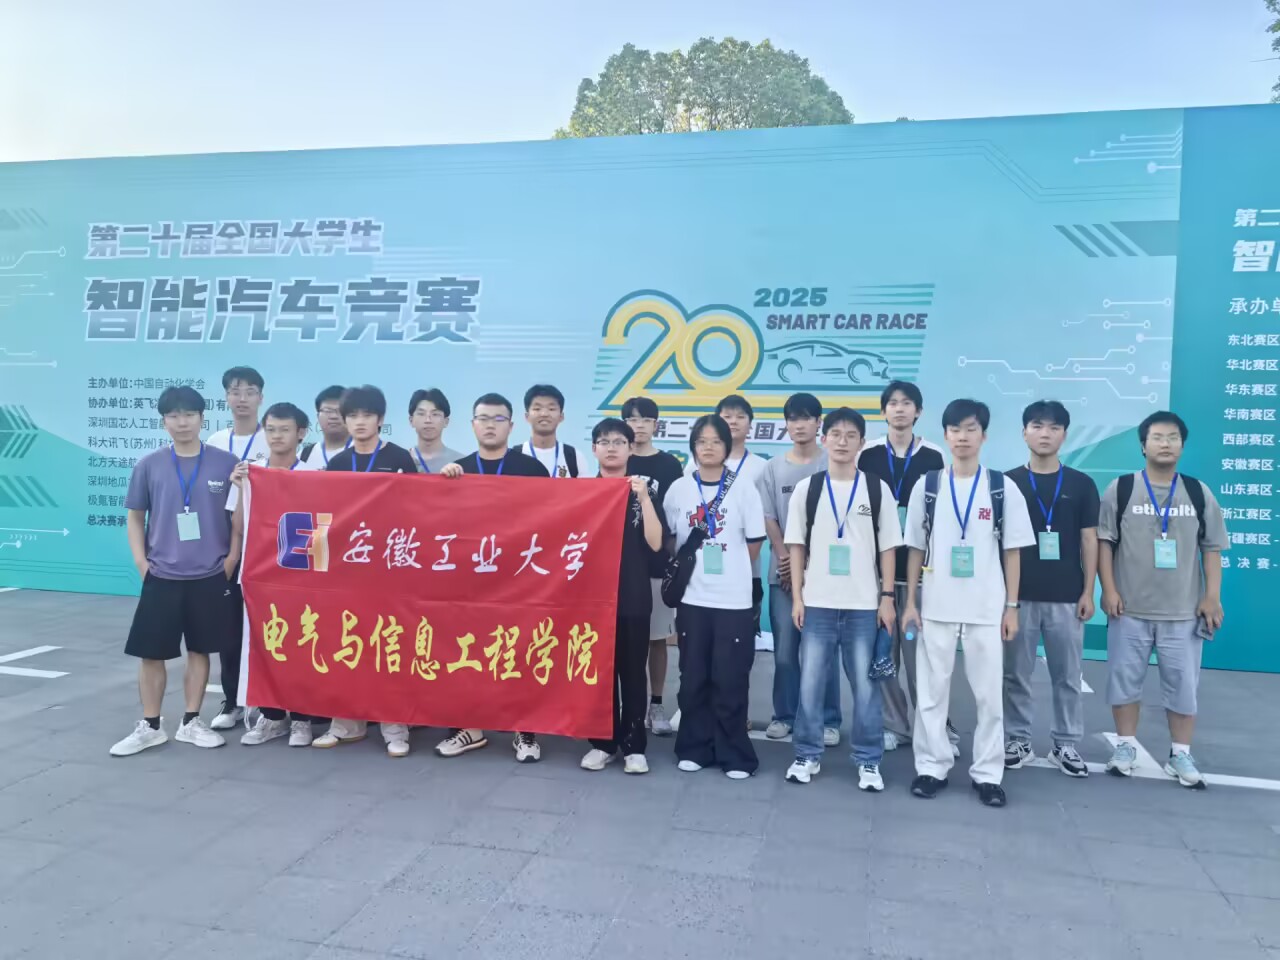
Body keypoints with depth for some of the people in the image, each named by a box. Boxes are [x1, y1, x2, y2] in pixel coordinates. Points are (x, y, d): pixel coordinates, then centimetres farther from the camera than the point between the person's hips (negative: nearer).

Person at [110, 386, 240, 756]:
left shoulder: (225, 463, -3)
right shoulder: (149, 465, 0)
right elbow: (135, 516, 8)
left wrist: (232, 557, -3)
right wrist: (140, 561, -1)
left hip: (210, 576, -1)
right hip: (161, 576, 1)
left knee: (200, 649, 9)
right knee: (151, 652, 5)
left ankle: (191, 723, 22)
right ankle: (150, 726, 20)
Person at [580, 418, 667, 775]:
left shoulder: (642, 491, 4)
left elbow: (655, 543, -8)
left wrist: (644, 499, -14)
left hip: (633, 596, -1)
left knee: (632, 671, 4)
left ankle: (634, 745, 13)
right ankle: (603, 742, 18)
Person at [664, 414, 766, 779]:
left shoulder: (743, 486, -2)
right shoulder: (679, 488, 4)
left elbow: (754, 541, 3)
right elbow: (668, 540, 13)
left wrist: (730, 569, 8)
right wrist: (686, 570, 8)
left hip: (733, 598, -2)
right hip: (692, 597, 2)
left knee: (730, 680, 1)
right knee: (693, 678, 7)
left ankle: (734, 755, 13)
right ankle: (694, 749, 20)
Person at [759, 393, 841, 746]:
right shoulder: (773, 467, 9)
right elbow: (769, 518, 6)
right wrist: (785, 557, -6)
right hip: (783, 571, 2)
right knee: (784, 648, 6)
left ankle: (827, 720, 11)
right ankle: (784, 715, 19)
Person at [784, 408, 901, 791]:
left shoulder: (877, 489, 2)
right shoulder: (806, 488, 3)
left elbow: (888, 547, 4)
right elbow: (797, 546, 5)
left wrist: (887, 597, -2)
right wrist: (797, 596, 0)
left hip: (864, 605, 0)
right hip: (817, 603, 1)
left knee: (866, 685, 5)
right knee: (810, 682, 5)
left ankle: (869, 761, 17)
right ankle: (808, 755, 19)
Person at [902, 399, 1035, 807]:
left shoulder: (1003, 488, 0)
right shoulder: (927, 487, 2)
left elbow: (1012, 551, 2)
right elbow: (916, 549, 5)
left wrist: (1012, 606, -1)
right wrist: (910, 602, 1)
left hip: (987, 609, 0)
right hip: (935, 607, 1)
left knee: (989, 694, 6)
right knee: (931, 692, 7)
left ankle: (988, 773, 18)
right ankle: (931, 767, 19)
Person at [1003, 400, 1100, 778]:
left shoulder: (1081, 484, 4)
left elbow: (1088, 541, 4)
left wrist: (1088, 592, -1)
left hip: (1066, 597, 1)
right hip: (1018, 595, -1)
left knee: (1068, 676, 8)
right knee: (1016, 674, 7)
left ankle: (1066, 745, 20)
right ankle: (1017, 740, 19)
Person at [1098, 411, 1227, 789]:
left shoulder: (1198, 493, 4)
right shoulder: (1120, 489, -1)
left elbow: (1212, 548, 7)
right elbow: (1104, 541, -1)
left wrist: (1212, 596, 0)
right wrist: (1109, 590, -8)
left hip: (1184, 610, 1)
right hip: (1130, 609, -1)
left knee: (1183, 683, 7)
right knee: (1124, 678, 7)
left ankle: (1180, 755, 21)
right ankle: (1126, 746, 21)